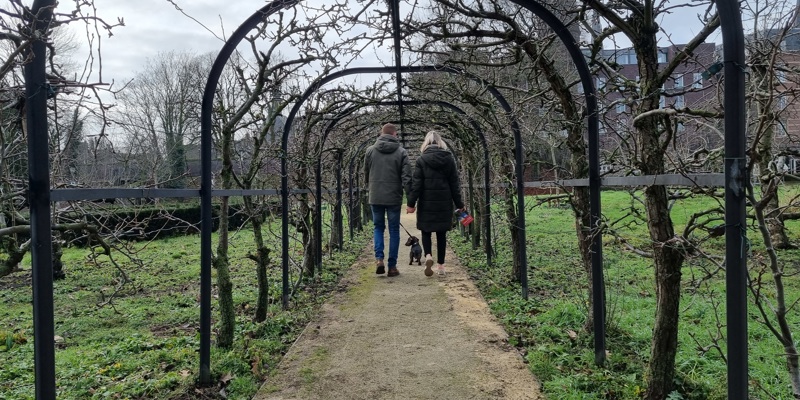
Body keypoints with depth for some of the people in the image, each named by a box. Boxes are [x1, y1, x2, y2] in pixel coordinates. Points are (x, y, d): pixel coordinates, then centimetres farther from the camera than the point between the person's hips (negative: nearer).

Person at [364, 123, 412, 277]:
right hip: (394, 198, -1)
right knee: (394, 231, 8)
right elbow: (407, 177, -9)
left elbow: (366, 174, 10)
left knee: (378, 228, 16)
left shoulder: (370, 150, 1)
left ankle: (379, 258, -1)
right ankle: (392, 266, 9)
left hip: (375, 197, 1)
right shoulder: (401, 152, -3)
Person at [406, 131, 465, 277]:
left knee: (426, 231, 11)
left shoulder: (421, 160, -4)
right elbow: (454, 184, 4)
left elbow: (416, 183, -8)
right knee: (441, 234, 10)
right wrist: (459, 204, 9)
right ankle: (441, 265, 13)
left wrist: (411, 203, -4)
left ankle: (428, 255, -14)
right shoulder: (449, 159, 3)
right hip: (444, 203, 2)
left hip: (427, 203, -2)